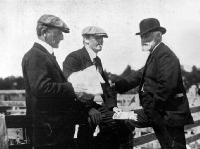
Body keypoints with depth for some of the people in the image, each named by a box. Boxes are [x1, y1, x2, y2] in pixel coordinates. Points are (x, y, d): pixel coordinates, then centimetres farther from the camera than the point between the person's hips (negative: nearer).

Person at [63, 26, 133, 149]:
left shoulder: (98, 60, 21)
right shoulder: (73, 58, -6)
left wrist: (112, 104, 7)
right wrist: (89, 108, -25)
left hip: (101, 107, 7)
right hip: (83, 110, -7)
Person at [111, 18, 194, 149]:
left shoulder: (165, 55, -17)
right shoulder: (155, 55, 17)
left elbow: (166, 86, -25)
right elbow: (140, 75, 20)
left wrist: (148, 113, -21)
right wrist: (117, 85, 11)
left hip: (169, 115, -10)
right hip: (160, 117, 10)